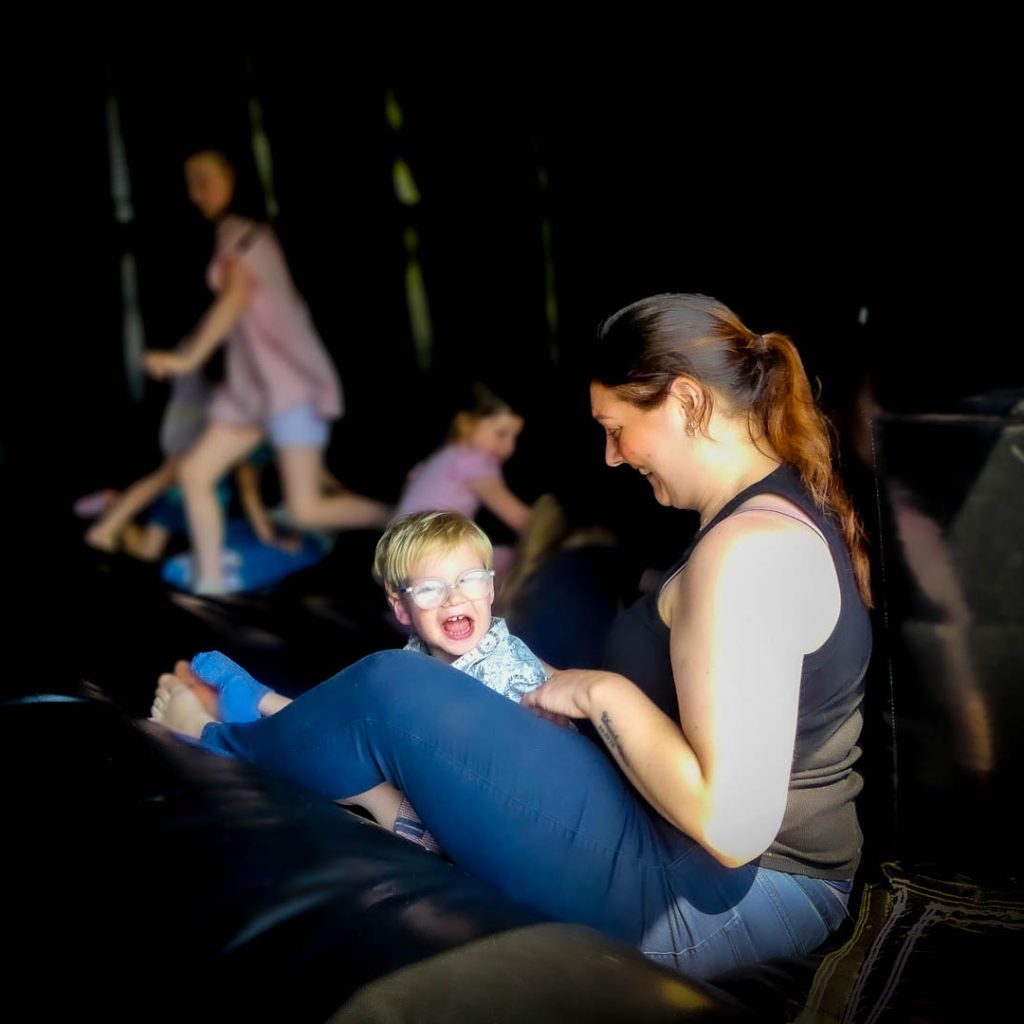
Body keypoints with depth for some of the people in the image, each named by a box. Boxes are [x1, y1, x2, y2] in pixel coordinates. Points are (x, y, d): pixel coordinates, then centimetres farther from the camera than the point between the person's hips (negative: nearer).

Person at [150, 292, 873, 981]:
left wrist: (602, 694, -16)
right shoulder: (787, 506, 8)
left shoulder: (748, 550, -23)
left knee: (394, 692, -7)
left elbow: (730, 824, -29)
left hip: (702, 903, -10)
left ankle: (213, 747, 22)